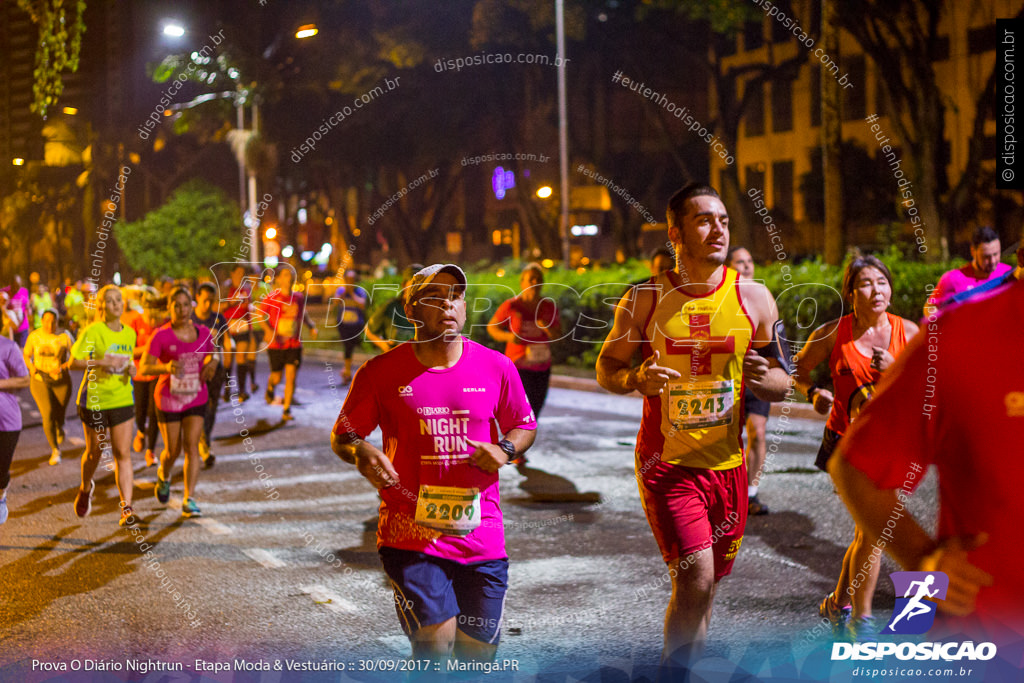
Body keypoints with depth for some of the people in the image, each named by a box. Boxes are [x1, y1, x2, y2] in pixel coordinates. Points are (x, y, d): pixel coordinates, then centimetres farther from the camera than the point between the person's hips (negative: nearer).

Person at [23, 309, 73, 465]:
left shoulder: (64, 336, -7)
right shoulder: (34, 336, -4)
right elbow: (26, 355, 6)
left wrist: (63, 367, -22)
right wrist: (31, 367, -13)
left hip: (61, 382, 0)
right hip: (40, 381, 0)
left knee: (59, 416, 10)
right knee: (47, 415, -15)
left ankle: (59, 429, 50)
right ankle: (55, 450, -1)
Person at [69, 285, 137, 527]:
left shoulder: (130, 333, 7)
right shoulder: (93, 332, -10)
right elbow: (74, 362, -14)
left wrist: (131, 369, 0)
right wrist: (100, 363, -28)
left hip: (122, 400, 3)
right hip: (94, 399, -3)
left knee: (123, 454, -6)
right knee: (94, 451, 13)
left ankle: (126, 507, -8)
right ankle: (86, 488, 44)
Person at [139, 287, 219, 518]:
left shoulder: (203, 332, 1)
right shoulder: (161, 336, -11)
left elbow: (213, 352, 21)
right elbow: (144, 368, -16)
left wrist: (213, 362, -3)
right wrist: (166, 367, -35)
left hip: (196, 398, 2)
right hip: (168, 400, -2)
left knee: (191, 447, -9)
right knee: (172, 450, 7)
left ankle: (189, 500, -8)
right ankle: (163, 476, 42)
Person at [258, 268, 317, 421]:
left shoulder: (299, 298, 2)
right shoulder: (272, 298, -9)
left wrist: (312, 326, 4)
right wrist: (268, 330, -18)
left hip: (294, 345, 2)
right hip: (276, 344, -2)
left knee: (291, 377, -6)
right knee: (277, 378, 5)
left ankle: (286, 410, 2)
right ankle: (270, 387, 43)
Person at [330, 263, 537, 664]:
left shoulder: (496, 368, 3)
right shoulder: (381, 372, -3)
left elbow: (525, 426, 16)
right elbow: (341, 435, 5)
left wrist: (505, 449, -7)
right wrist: (360, 453, -18)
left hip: (481, 536, 3)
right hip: (410, 536, -3)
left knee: (478, 653, 9)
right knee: (435, 643, -17)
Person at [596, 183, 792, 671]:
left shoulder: (753, 298, 1)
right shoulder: (645, 300, -3)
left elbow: (783, 385, 8)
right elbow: (605, 367, 7)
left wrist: (764, 379, -16)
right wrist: (637, 379, -16)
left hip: (727, 462, 3)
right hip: (667, 462, -3)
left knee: (705, 585, 13)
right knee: (695, 580, -16)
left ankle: (688, 664, 35)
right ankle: (674, 670, 5)